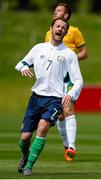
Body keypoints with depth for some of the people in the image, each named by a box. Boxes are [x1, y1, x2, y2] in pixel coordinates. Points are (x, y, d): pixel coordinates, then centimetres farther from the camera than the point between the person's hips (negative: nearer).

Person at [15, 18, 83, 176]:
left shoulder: (69, 54, 2)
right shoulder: (39, 48, 10)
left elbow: (78, 80, 2)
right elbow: (21, 63, 19)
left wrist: (70, 95, -17)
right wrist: (23, 68, -6)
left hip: (55, 98, -3)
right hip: (37, 96, 3)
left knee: (43, 127, -28)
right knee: (25, 136, -1)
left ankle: (29, 166, -18)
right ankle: (25, 156, 34)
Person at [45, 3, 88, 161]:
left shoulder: (74, 32, 1)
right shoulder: (49, 34, 17)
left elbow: (84, 53, 1)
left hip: (70, 77, -6)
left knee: (68, 111, -18)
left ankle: (72, 146, -23)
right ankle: (66, 145, 17)